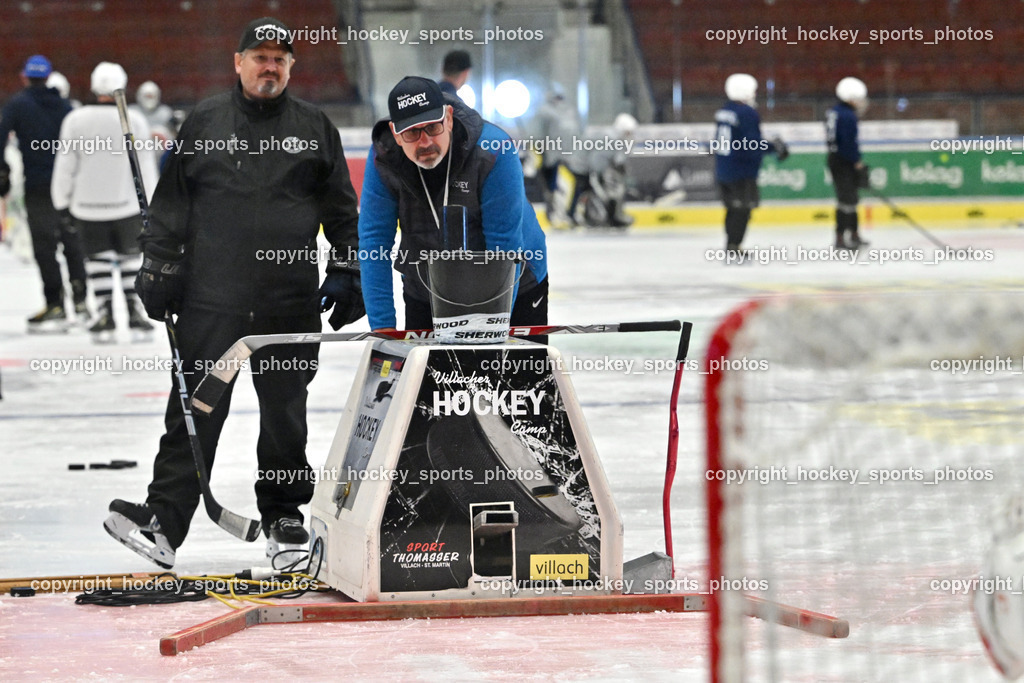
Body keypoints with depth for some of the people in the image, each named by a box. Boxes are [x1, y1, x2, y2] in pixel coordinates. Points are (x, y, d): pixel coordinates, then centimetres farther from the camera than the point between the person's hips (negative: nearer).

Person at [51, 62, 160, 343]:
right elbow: (145, 168, -3)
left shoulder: (75, 120, -4)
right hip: (127, 204, 0)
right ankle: (134, 310, 8)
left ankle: (105, 312, 4)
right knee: (131, 256, 11)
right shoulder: (134, 120, -6)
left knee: (98, 257, 9)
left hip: (87, 207, 0)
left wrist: (62, 203, 10)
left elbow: (65, 166, -1)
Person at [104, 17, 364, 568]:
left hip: (290, 304, 1)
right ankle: (164, 520, -9)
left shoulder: (314, 128, 9)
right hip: (211, 296, -1)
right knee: (195, 409, -5)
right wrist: (158, 266, 4)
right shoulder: (203, 124, 7)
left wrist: (346, 270, 6)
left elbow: (341, 207, 12)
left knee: (285, 413, 8)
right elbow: (170, 202, 10)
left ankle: (283, 515, 21)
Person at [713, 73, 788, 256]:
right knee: (742, 209, -2)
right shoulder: (747, 113, -16)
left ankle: (731, 247, 20)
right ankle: (733, 247, -6)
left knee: (733, 207, 16)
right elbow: (752, 146, -21)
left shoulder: (723, 111, 9)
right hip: (741, 172, -8)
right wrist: (774, 147, -8)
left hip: (722, 170, 8)